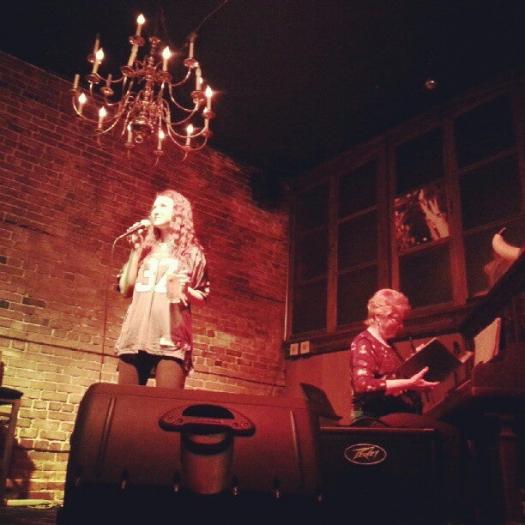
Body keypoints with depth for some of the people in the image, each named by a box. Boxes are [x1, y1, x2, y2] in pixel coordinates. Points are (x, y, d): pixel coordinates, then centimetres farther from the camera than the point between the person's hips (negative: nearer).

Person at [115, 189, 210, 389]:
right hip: (135, 336, 3)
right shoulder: (146, 248, 19)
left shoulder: (192, 252, 11)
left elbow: (202, 296, 11)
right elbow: (125, 289, 11)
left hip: (171, 338, -3)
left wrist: (185, 290, -10)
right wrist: (136, 251, 8)